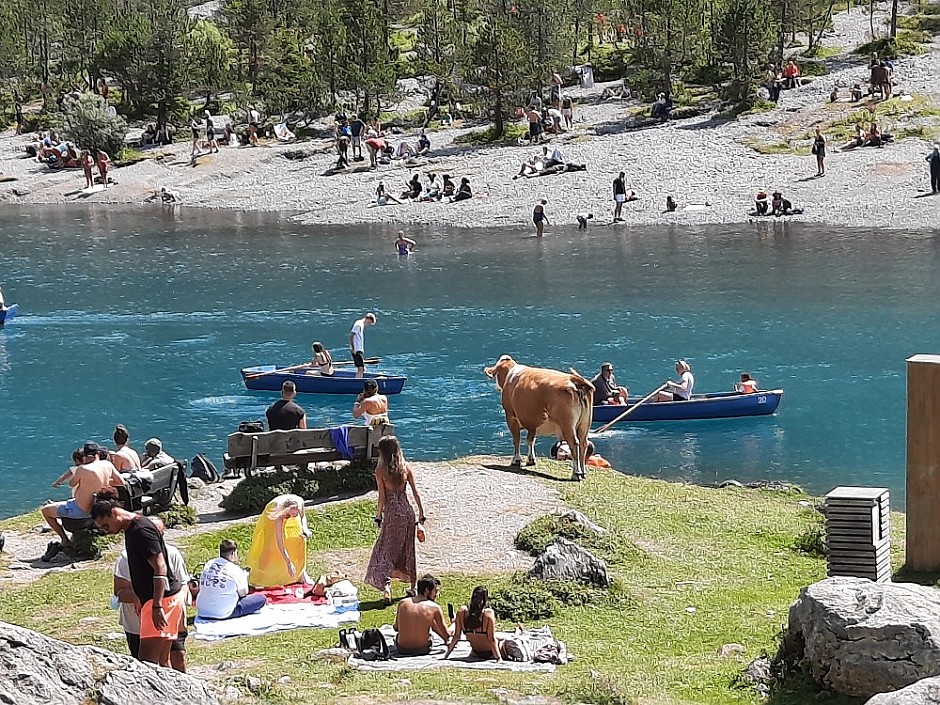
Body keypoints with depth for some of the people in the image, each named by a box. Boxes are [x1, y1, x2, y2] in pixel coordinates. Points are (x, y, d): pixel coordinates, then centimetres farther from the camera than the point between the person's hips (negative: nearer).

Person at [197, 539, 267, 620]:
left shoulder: (209, 564, 5)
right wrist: (244, 576, 18)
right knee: (261, 598, 0)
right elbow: (243, 593, 1)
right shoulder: (235, 570, -10)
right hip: (222, 615, -7)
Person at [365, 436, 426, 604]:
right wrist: (421, 516, 9)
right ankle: (412, 586, 26)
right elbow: (416, 494, 2)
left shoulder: (380, 470, -8)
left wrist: (378, 517, 1)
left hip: (392, 513, -4)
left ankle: (386, 584, -16)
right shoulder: (406, 468, 1)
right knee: (407, 550, 17)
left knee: (385, 551, 3)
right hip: (407, 511, 4)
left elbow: (382, 498, -9)